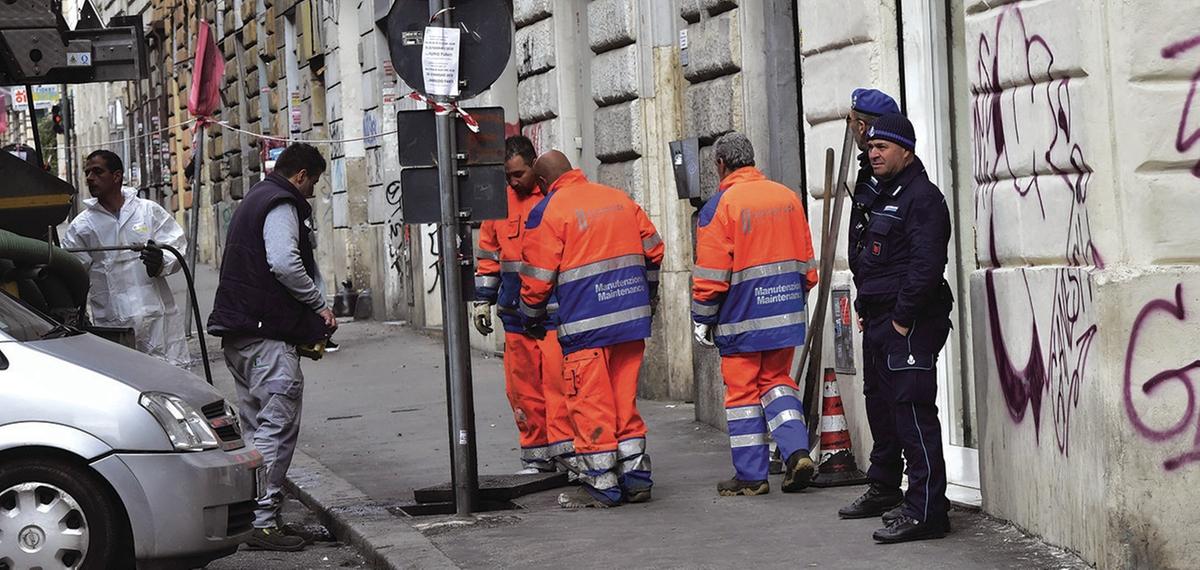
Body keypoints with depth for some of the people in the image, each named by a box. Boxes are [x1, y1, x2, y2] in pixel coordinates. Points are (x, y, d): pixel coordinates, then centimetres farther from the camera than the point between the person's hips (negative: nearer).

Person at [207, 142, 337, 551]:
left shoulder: (255, 200, 24)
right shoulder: (282, 206, -9)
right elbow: (285, 263, -24)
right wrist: (320, 305, -11)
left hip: (237, 333, 11)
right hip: (269, 334, -11)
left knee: (256, 426, 16)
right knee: (278, 426, -10)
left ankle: (247, 514, 19)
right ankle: (263, 521, -13)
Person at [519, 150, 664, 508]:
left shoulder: (547, 212, -6)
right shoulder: (620, 199, 12)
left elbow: (537, 276, -6)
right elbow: (653, 249, 18)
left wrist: (532, 318, 10)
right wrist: (645, 297, 30)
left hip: (586, 324, -6)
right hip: (632, 318, 6)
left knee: (590, 403, 1)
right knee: (625, 400, 13)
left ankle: (601, 484, 3)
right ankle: (636, 478, 16)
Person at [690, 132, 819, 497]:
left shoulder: (720, 205, -11)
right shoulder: (788, 198, 6)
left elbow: (710, 275, -12)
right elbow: (806, 262, 12)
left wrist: (702, 319, -1)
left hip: (741, 318, -5)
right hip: (785, 314, 5)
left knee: (743, 392, 4)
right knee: (776, 381, 17)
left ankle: (751, 475, 8)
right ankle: (797, 450, -1)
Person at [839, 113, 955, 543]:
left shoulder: (922, 198, -13)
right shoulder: (883, 195, 19)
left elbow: (926, 266, -21)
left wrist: (903, 319, -20)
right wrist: (867, 310, 17)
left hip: (908, 324, -11)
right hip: (878, 322, 11)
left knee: (912, 410, -14)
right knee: (880, 404, 20)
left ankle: (926, 511, -15)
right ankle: (884, 488, 36)